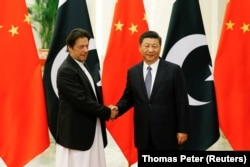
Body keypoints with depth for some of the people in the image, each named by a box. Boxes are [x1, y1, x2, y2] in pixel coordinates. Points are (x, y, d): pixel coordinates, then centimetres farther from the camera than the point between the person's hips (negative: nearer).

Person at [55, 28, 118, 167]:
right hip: (76, 132, -9)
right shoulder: (66, 71, -17)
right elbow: (81, 101, -22)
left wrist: (105, 110, 0)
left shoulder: (82, 66, 13)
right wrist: (107, 112, -13)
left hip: (90, 130, 9)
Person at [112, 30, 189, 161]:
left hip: (167, 133, -3)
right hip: (143, 134, 3)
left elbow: (182, 102, -5)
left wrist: (182, 129, -8)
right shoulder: (132, 72, 6)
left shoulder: (173, 70, -5)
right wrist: (117, 108, -9)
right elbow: (128, 98, 12)